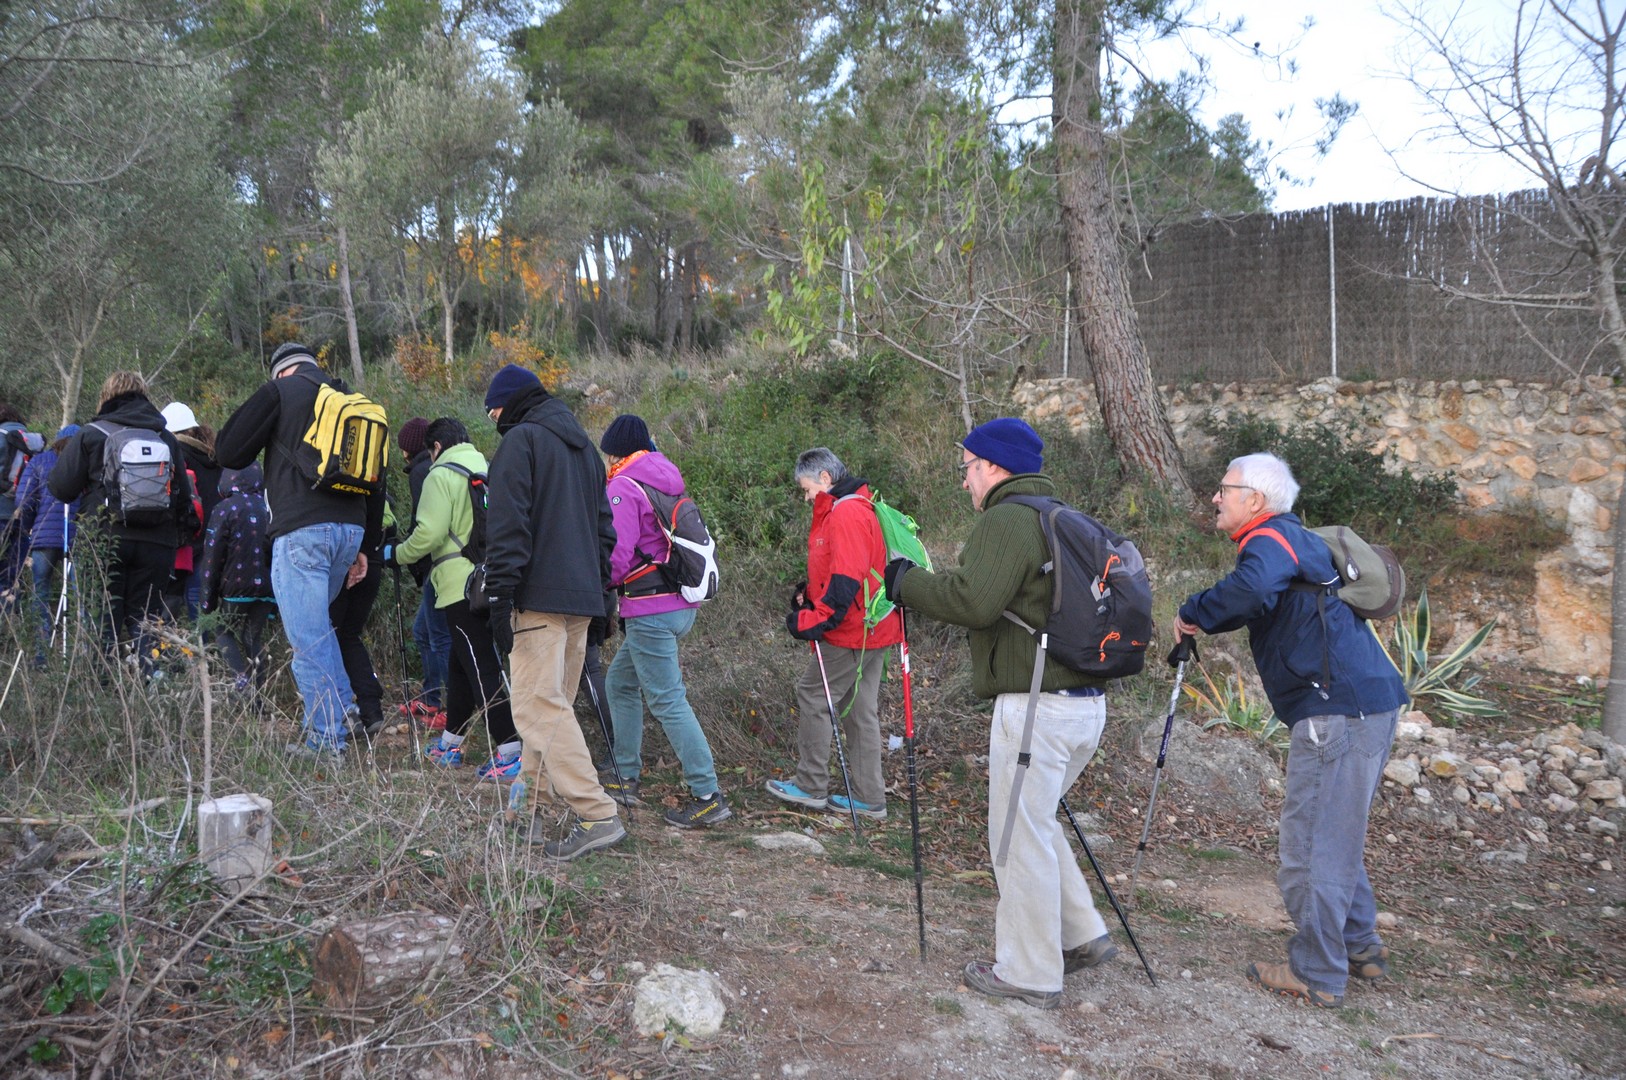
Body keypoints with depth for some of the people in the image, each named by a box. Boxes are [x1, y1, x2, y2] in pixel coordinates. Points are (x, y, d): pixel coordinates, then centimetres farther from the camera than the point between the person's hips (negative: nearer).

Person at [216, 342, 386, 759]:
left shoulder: (279, 391, 3)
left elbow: (228, 452, 0)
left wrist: (272, 449, 22)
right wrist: (365, 545, 24)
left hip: (301, 531, -7)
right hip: (349, 529, 7)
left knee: (308, 637, -3)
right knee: (317, 623, 24)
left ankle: (327, 739, -1)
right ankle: (342, 708, 19)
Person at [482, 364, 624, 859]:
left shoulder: (520, 440, -4)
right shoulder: (583, 444, 22)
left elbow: (508, 524, -13)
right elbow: (603, 524, 22)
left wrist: (500, 596, -14)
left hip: (540, 596, -9)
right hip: (582, 595, 9)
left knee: (538, 706, -10)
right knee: (552, 703, 13)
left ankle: (597, 815, -16)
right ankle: (533, 811, 17)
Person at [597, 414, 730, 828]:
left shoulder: (622, 488, -9)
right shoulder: (666, 483, 16)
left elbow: (618, 554, -16)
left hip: (651, 610, -9)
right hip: (682, 604, 9)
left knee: (666, 700, -7)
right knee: (620, 682, 20)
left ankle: (708, 795, -8)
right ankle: (626, 779, 26)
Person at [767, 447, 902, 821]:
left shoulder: (847, 513, -17)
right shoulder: (848, 509, 17)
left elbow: (846, 579, -25)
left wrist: (814, 620, -22)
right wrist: (809, 594, 9)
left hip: (851, 634, -10)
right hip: (870, 629, 10)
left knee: (812, 696, 0)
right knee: (860, 710, 12)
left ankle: (811, 786, 10)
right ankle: (869, 798, 17)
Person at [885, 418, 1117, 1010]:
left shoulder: (1008, 519, -12)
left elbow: (974, 601, -23)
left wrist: (908, 581, -9)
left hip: (1036, 705, -10)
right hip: (1087, 701, 10)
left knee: (1021, 836, 2)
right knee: (1035, 823, 23)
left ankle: (1028, 974, 12)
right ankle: (1082, 936, 27)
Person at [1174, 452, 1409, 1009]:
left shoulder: (1272, 539, -11)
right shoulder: (1291, 539, 21)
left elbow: (1251, 589, -33)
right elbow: (1262, 602, 25)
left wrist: (1193, 613, -17)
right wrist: (1204, 622, 7)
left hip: (1340, 707, -11)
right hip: (1366, 702, 11)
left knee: (1312, 844, -3)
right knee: (1335, 834, 21)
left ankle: (1316, 974, 6)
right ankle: (1360, 947, 30)